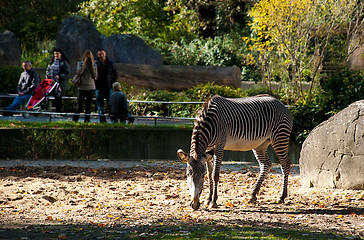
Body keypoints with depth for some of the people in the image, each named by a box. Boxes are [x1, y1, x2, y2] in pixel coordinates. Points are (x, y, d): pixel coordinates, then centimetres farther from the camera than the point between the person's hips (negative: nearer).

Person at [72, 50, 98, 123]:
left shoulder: (94, 65, 8)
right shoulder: (80, 64, 5)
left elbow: (95, 76, -3)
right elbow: (78, 72, -12)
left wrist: (92, 66, -8)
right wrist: (84, 64, -13)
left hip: (91, 88, 2)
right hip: (81, 87, -2)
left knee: (88, 106, 4)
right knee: (79, 106, -8)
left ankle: (87, 121, 10)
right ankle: (74, 120, 1)